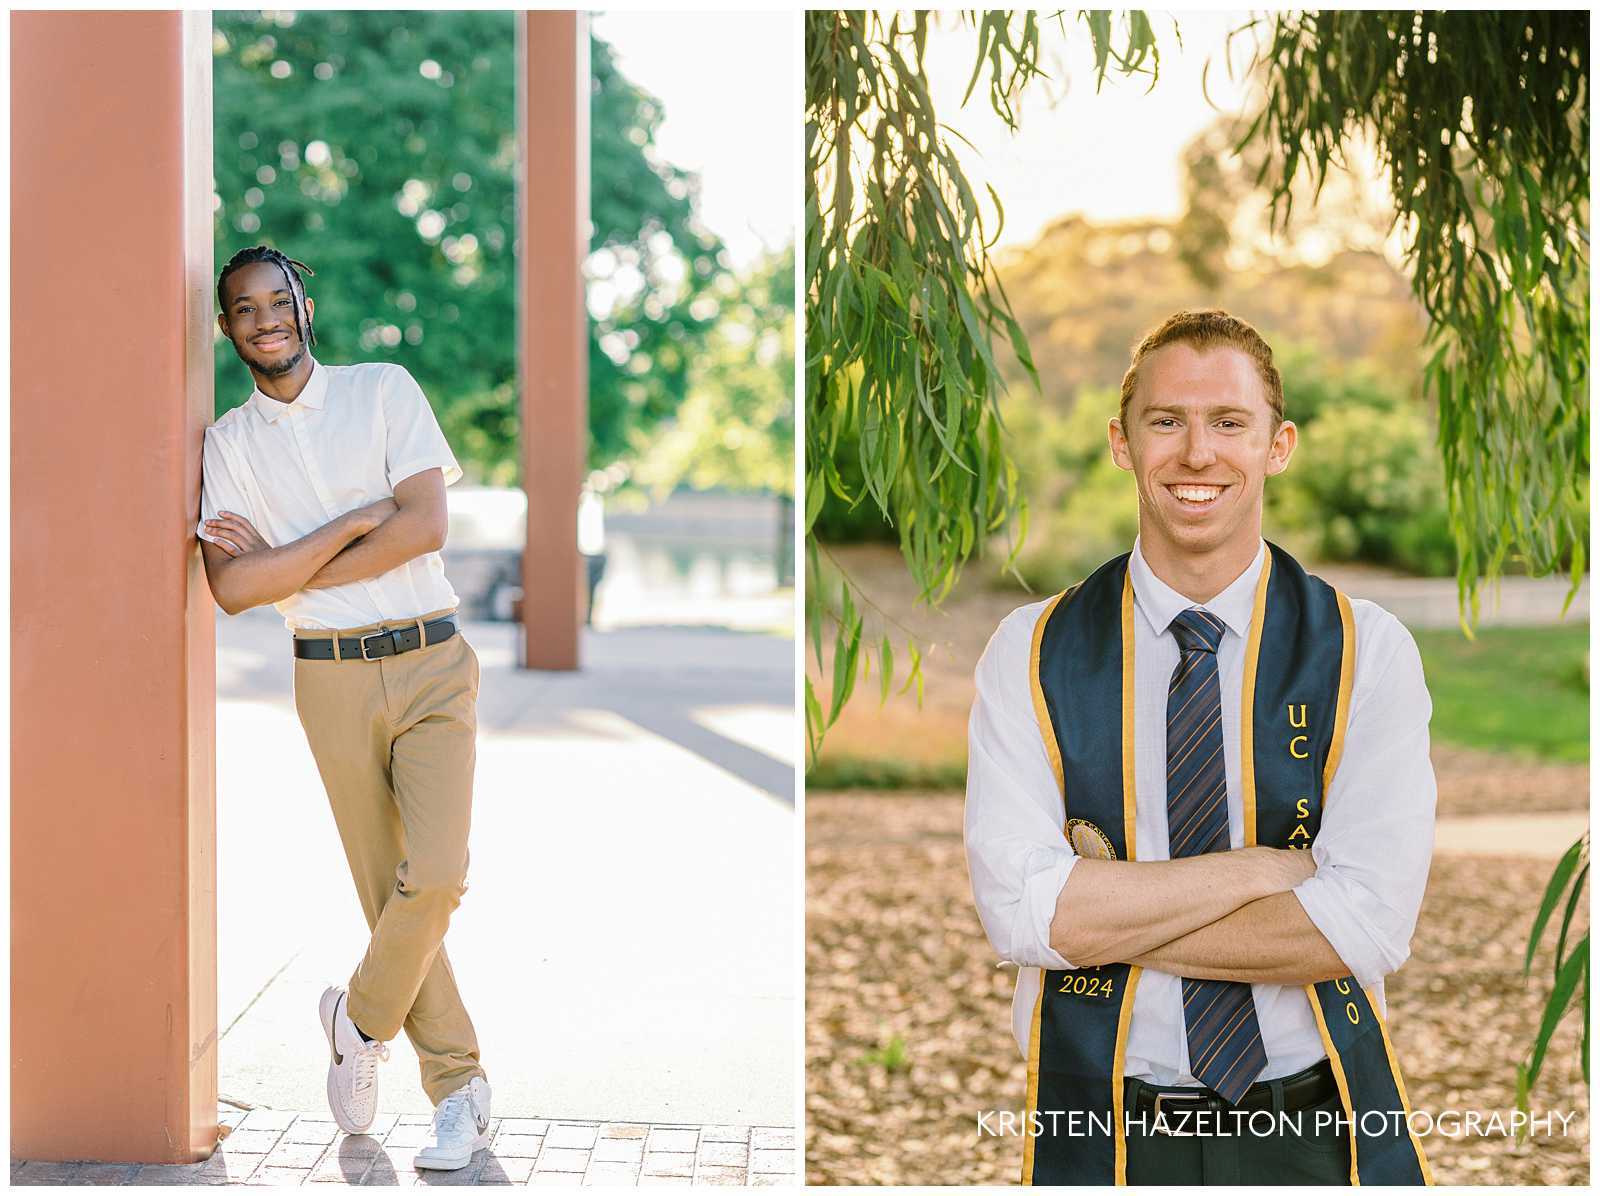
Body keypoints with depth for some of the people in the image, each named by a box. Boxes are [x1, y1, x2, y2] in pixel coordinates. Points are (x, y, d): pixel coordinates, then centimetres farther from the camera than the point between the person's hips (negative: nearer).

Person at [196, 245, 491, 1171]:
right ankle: (460, 1086, 15)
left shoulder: (385, 391, 2)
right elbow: (231, 588, -6)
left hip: (433, 662, -2)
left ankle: (360, 1018, 11)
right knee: (387, 887, 4)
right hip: (334, 679, 2)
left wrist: (286, 566, -8)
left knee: (435, 875, -15)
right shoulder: (228, 442, 6)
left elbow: (425, 527, -10)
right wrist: (357, 521, -12)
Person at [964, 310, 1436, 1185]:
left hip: (1318, 1133, 0)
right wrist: (1267, 867, -18)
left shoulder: (1368, 651, -5)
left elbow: (1368, 927, -15)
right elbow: (1017, 908, -15)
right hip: (1102, 1135, 0)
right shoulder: (1030, 654, -3)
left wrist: (1107, 915, -15)